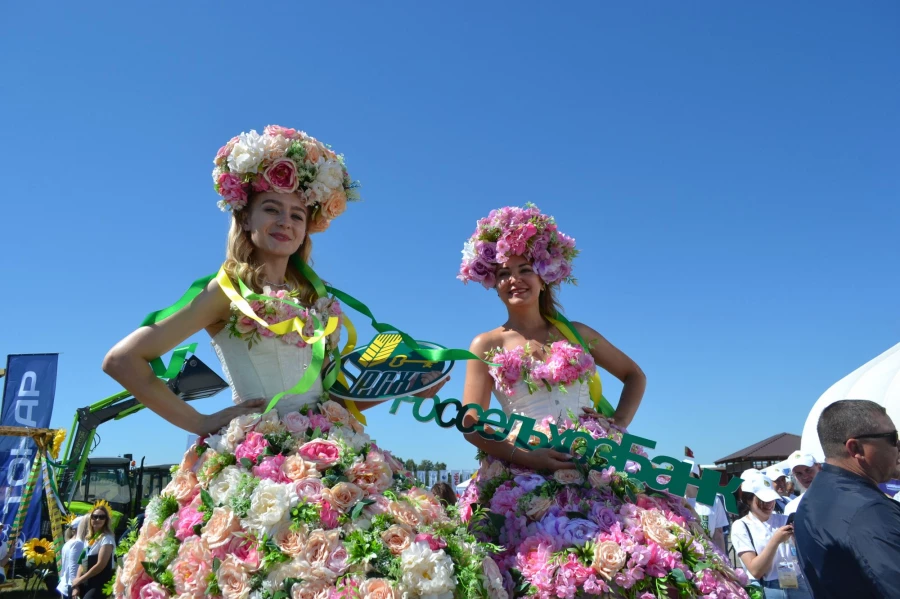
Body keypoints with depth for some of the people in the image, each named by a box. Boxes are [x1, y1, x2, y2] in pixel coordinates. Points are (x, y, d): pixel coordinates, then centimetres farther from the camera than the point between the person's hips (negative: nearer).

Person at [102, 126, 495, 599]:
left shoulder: (321, 304, 16)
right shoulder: (226, 291, -1)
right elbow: (121, 360, -5)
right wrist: (197, 423, -7)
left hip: (330, 454, 5)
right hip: (254, 461, -5)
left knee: (412, 561, -10)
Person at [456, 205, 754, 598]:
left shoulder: (576, 333, 14)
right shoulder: (487, 346, 7)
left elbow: (634, 376, 23)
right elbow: (471, 424, -1)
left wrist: (619, 424, 5)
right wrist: (525, 456, -15)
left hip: (598, 463, 2)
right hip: (525, 473, -2)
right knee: (554, 565, -21)